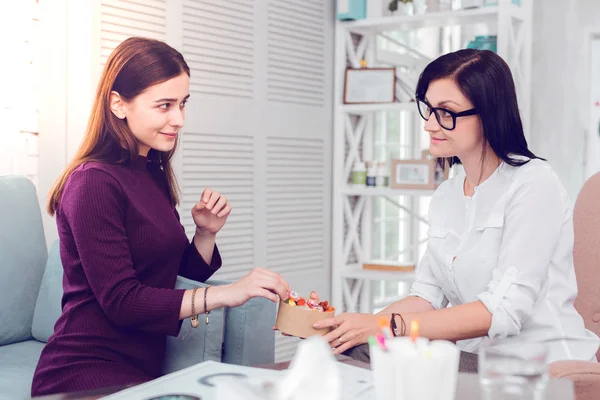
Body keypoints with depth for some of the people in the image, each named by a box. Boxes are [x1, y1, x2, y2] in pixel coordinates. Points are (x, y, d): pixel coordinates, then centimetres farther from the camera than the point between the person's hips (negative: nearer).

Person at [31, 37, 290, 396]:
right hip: (85, 372, -8)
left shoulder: (154, 172, 12)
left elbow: (187, 271, 18)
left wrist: (207, 232, -1)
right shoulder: (95, 181, -14)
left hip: (142, 367, 8)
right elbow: (120, 301, -19)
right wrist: (225, 294, -23)